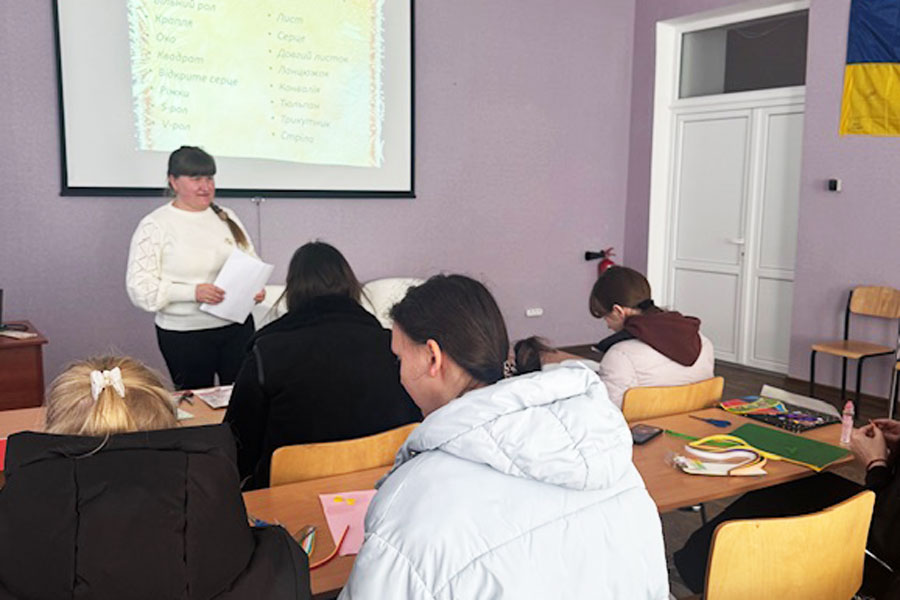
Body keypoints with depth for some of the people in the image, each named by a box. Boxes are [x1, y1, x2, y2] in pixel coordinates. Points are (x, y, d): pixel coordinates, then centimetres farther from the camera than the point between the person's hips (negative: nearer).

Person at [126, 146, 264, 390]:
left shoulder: (227, 217, 11)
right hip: (184, 336, -4)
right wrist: (192, 292, -22)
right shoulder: (154, 225, -4)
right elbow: (140, 288, -10)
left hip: (238, 327, 4)